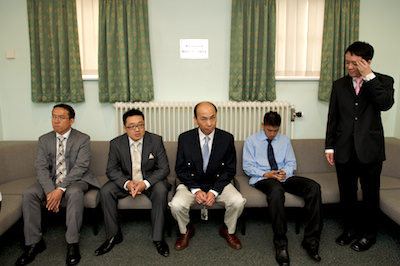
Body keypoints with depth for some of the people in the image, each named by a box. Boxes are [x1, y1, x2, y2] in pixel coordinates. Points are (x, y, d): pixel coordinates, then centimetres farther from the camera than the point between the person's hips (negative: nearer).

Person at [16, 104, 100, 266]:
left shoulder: (83, 139, -4)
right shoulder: (44, 140, 7)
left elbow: (80, 167, -14)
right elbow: (41, 167, -3)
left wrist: (61, 189, -25)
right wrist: (50, 191, -21)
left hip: (75, 180, -4)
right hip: (50, 180, 4)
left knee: (74, 193, -36)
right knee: (29, 194, -22)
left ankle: (72, 243, -27)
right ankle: (34, 243, -11)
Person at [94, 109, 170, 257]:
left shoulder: (156, 141, -11)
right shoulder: (116, 144, -7)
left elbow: (164, 168, -11)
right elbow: (111, 170, -4)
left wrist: (145, 183, -27)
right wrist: (127, 183, -24)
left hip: (150, 180, -2)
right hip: (126, 181, 2)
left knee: (161, 190, -32)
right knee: (105, 191, -22)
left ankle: (158, 238, -19)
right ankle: (113, 236, -5)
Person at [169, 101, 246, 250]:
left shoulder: (227, 138, -6)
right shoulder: (185, 138, -7)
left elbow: (230, 170, -2)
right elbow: (180, 169, -2)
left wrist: (214, 192, -15)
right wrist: (196, 190, -16)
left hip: (219, 183, 1)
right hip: (191, 183, 0)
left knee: (238, 201, -25)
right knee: (176, 205, -27)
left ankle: (228, 231, 10)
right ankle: (186, 231, 9)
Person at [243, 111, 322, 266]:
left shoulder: (284, 140, 19)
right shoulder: (252, 141, 8)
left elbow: (291, 162, 15)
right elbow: (247, 166, 2)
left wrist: (286, 172, -9)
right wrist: (266, 174, -14)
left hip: (284, 177, 4)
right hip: (262, 178, -4)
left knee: (314, 187, -24)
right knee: (276, 190, -42)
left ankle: (311, 241, -21)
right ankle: (281, 245, -33)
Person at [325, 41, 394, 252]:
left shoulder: (383, 82, 0)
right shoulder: (339, 84, 7)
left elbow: (386, 104, -21)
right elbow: (332, 118, 8)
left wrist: (369, 76, -19)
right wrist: (329, 146, 5)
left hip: (370, 149, -2)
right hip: (344, 149, 3)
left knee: (370, 193, 9)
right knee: (346, 193, 13)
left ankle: (369, 233, 27)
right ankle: (350, 228, 32)